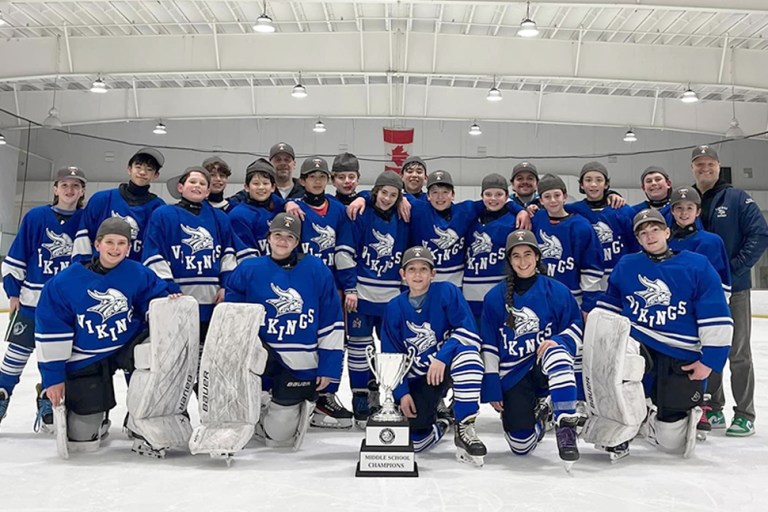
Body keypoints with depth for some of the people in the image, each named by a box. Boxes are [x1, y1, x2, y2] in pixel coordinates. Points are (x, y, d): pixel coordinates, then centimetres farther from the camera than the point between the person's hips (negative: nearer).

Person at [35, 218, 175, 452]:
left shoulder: (137, 273, -10)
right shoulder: (65, 281, -12)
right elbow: (51, 331, -8)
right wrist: (53, 377, -7)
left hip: (128, 345, 1)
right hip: (86, 360, -1)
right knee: (81, 441, -1)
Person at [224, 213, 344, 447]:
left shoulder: (317, 270, -5)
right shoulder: (249, 269, -2)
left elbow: (332, 323, -1)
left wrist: (328, 367, -3)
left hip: (300, 365, -1)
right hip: (260, 356, 1)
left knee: (277, 435, 2)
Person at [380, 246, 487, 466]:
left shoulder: (447, 292, -8)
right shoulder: (394, 308, 1)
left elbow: (469, 333, -16)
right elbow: (391, 357, 5)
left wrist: (442, 357, -29)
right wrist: (401, 392, -6)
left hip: (448, 365, -2)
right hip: (417, 380, 2)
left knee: (467, 355, -38)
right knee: (412, 439, -16)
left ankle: (465, 429, -25)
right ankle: (439, 421, 22)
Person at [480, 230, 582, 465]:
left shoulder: (556, 291, -1)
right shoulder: (495, 297, 1)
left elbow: (576, 328, 5)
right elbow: (488, 346, 2)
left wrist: (558, 341, -18)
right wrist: (491, 386, -3)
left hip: (545, 367, -1)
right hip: (513, 375, 1)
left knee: (556, 354, -38)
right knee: (521, 446, -7)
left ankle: (565, 426, -31)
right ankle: (535, 416, 29)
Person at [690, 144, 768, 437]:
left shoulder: (737, 199, -2)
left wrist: (735, 268, -17)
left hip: (734, 288, -4)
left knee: (738, 352, 1)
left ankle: (744, 415, 10)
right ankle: (713, 409, 23)